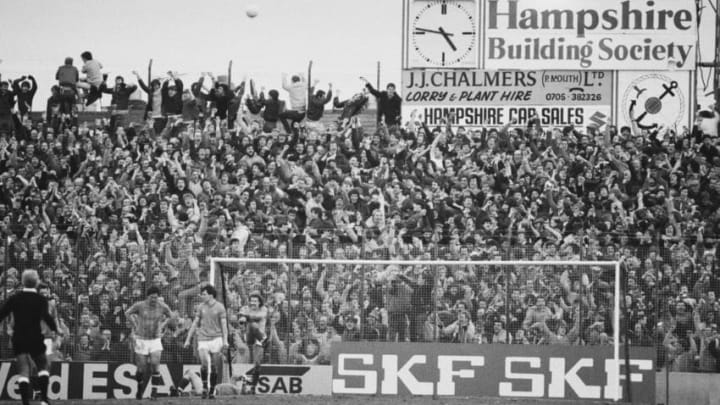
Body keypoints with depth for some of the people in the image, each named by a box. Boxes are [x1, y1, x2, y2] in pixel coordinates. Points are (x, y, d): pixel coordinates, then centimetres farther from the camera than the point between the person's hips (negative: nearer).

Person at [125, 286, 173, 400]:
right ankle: (139, 387, 27)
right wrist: (135, 325, 2)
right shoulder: (140, 306, -10)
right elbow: (128, 313, 8)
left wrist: (161, 326, 6)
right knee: (141, 368, 1)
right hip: (141, 340, -1)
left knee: (155, 365, -13)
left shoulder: (162, 307, -5)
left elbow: (170, 315, 17)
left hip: (155, 339, 1)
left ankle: (154, 390, -5)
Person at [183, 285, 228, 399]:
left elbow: (224, 324, -3)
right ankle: (204, 387, 0)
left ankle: (212, 391, 11)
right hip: (203, 338, 2)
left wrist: (225, 340, -13)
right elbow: (195, 324, 13)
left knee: (214, 367, 0)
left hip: (216, 338, -2)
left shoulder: (219, 307, -1)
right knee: (204, 364, -16)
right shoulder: (201, 307, 8)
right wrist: (188, 339, 11)